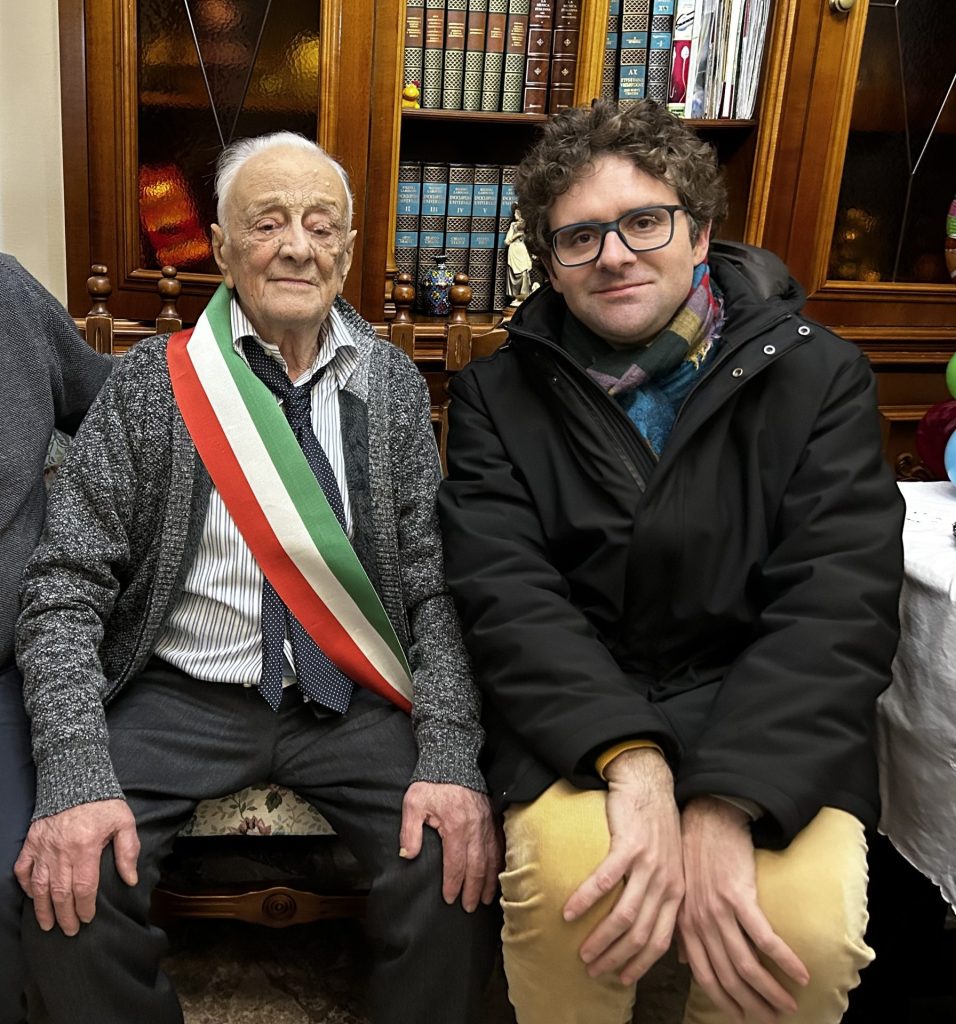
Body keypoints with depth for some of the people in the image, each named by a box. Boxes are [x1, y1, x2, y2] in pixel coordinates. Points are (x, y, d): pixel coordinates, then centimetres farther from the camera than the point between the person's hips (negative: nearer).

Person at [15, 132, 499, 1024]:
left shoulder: (394, 386, 2)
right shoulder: (154, 380, -2)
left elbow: (434, 586, -2)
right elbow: (64, 588, -5)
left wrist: (449, 759, -16)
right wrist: (77, 775, -19)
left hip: (352, 705, 1)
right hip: (180, 697, 0)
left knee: (455, 878, -22)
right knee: (67, 887, -22)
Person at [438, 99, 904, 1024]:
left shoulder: (816, 376, 1)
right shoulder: (499, 393, 5)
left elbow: (837, 606, -8)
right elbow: (503, 592, -7)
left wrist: (724, 808, -22)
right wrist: (633, 759, -23)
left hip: (771, 726, 1)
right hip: (572, 722, 0)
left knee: (808, 927, -26)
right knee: (568, 877, -29)